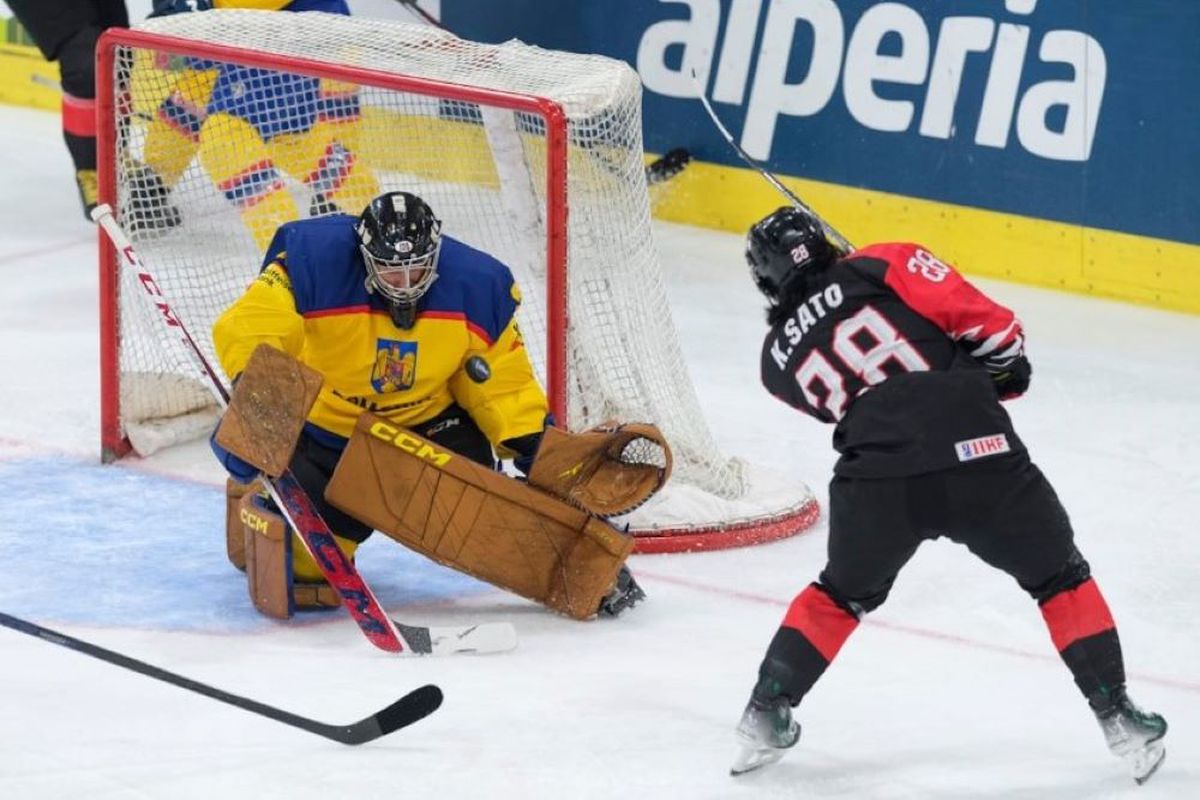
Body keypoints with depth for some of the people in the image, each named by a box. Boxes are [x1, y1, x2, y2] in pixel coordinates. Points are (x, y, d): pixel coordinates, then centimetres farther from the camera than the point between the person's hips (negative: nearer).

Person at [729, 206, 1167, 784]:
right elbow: (971, 311, 5)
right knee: (1060, 578, 18)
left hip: (875, 481, 2)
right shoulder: (883, 265, 13)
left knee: (843, 594, 30)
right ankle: (1118, 717, 15)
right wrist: (1005, 362, 20)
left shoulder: (780, 357, 22)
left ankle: (767, 715, 27)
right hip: (976, 450, -2)